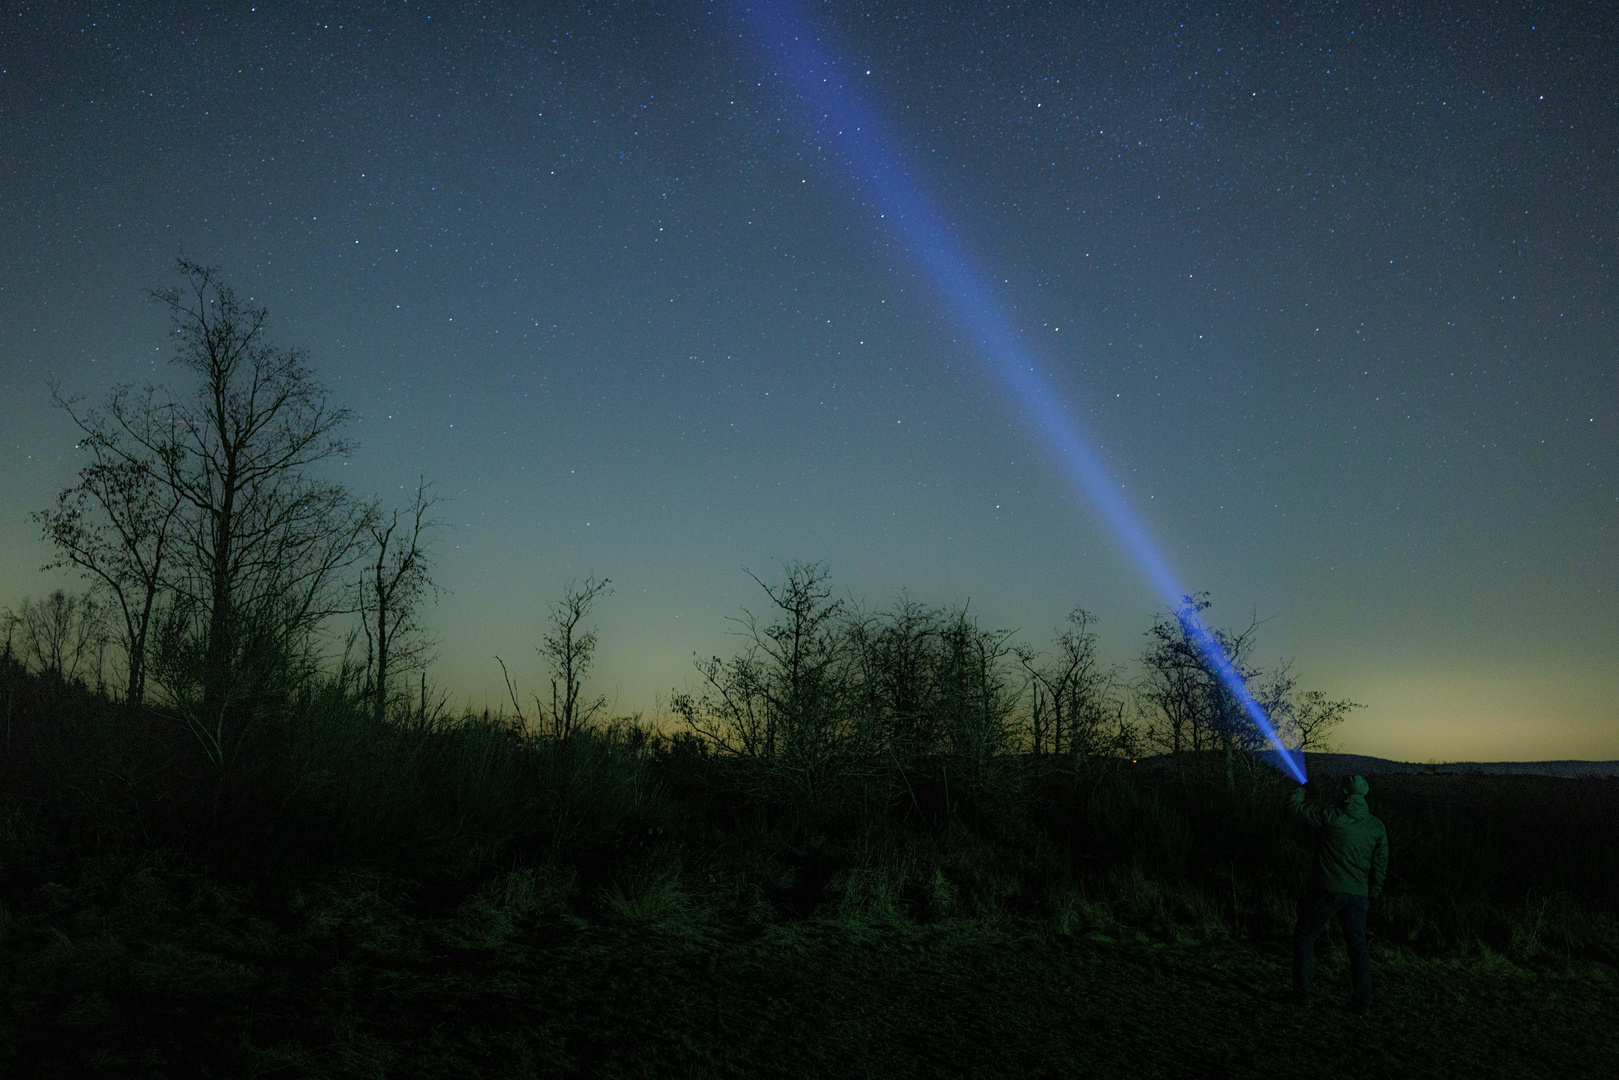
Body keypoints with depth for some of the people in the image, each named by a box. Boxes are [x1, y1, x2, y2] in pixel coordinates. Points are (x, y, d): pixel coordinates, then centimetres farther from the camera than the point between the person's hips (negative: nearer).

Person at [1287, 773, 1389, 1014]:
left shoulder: (1328, 816, -11)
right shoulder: (1377, 827, 3)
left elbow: (1294, 805, 1)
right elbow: (1380, 866, 7)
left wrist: (1302, 788, 22)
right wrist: (1372, 895, 18)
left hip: (1326, 891, -4)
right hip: (1358, 895, 4)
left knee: (1304, 936, 12)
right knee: (1358, 946, 15)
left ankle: (1301, 994, 14)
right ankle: (1363, 1002, 16)